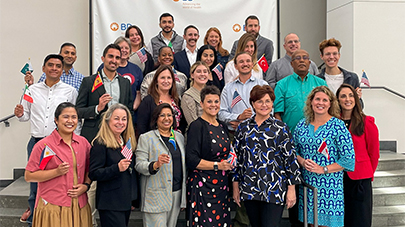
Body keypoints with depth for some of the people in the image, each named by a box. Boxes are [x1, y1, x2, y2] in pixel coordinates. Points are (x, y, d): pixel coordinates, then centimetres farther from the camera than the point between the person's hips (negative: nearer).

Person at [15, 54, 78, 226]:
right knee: (34, 180, 9)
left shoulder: (70, 91, 3)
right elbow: (27, 115, 16)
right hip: (36, 142, 2)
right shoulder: (32, 89, 10)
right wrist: (20, 114, -6)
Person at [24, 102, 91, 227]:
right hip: (52, 207, -4)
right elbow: (29, 176, -6)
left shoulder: (83, 143, 8)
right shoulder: (43, 145, -6)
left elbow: (89, 170, 18)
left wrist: (86, 185, -1)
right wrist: (57, 172, -16)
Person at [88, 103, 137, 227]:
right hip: (110, 203, -7)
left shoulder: (127, 142, 13)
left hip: (126, 201, 7)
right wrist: (117, 168, -26)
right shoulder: (100, 144, -10)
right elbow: (93, 174, -16)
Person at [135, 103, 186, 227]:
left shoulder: (179, 137, 14)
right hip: (156, 196, -5)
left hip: (177, 193, 5)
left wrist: (184, 195, 17)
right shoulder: (146, 138, -3)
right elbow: (139, 165, -8)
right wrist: (156, 165, -28)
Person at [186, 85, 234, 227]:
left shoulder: (222, 127, 14)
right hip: (203, 187, -7)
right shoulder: (197, 126, -8)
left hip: (222, 186, 7)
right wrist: (217, 165, -17)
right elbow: (191, 160, -15)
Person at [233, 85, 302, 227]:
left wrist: (291, 189, -5)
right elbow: (237, 158, 11)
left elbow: (290, 159, -1)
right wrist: (235, 186, 8)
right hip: (249, 190, 3)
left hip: (274, 191, -3)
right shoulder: (243, 128, 8)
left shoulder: (281, 128, 0)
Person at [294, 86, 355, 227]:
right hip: (307, 184, 4)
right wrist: (303, 162, -5)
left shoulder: (338, 126, -6)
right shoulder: (302, 125, 8)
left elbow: (348, 158, -9)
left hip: (330, 184, -4)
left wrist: (323, 169, -13)